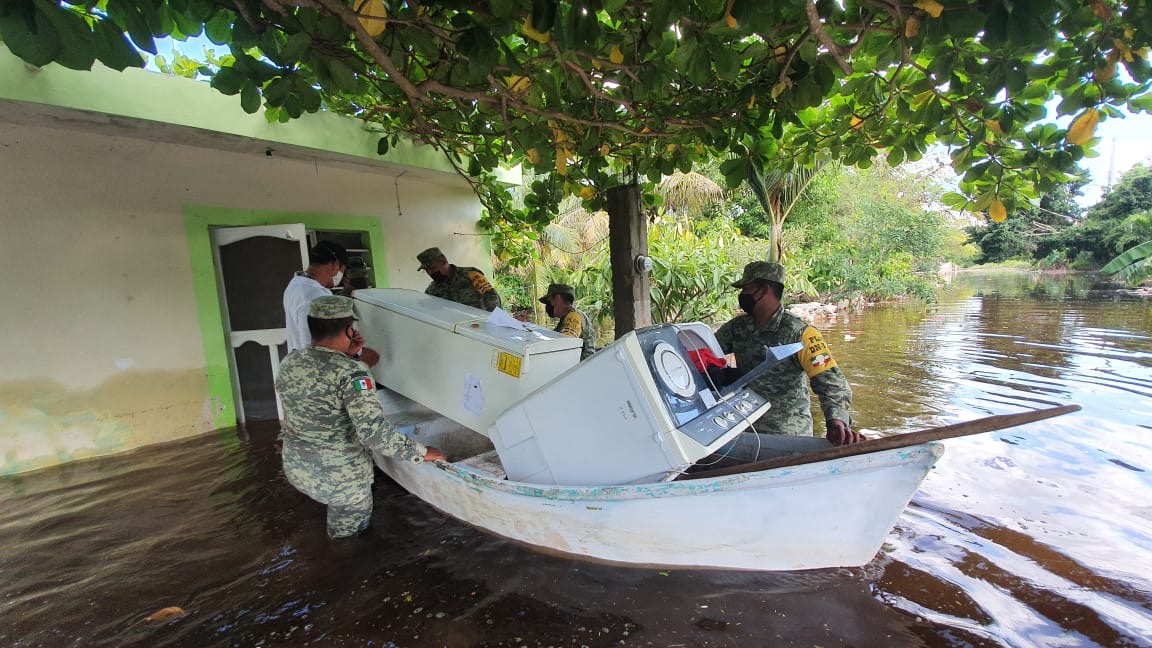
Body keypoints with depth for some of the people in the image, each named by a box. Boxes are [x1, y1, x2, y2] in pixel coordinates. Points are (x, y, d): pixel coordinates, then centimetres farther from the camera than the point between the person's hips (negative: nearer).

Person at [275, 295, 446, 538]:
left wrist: (345, 355, 1)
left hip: (295, 469, 7)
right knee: (349, 532, 23)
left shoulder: (288, 364, -8)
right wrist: (420, 452, -23)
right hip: (340, 480, -6)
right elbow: (375, 433, -34)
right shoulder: (351, 375, -29)